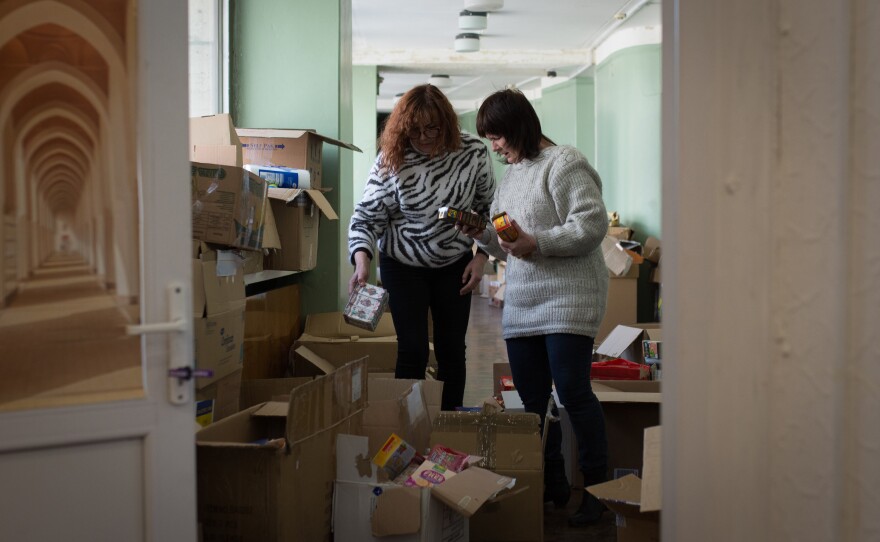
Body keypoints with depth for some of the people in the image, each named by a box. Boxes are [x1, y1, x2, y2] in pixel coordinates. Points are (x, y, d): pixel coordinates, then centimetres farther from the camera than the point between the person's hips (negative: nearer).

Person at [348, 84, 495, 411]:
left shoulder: (473, 153, -13)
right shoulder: (391, 160, -18)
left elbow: (487, 208, 0)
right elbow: (366, 217, -15)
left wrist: (482, 256, -7)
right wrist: (362, 261, -31)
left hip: (455, 264, 2)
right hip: (403, 265, -2)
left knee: (452, 349, 7)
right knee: (413, 350, -4)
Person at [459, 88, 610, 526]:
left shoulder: (563, 164, -7)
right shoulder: (510, 176, 19)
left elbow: (593, 224, -16)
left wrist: (537, 243, -22)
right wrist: (481, 234, 5)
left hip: (567, 298, -8)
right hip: (520, 304, 8)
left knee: (572, 391, -10)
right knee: (533, 399, 9)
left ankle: (597, 486, 5)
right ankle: (552, 485, 22)